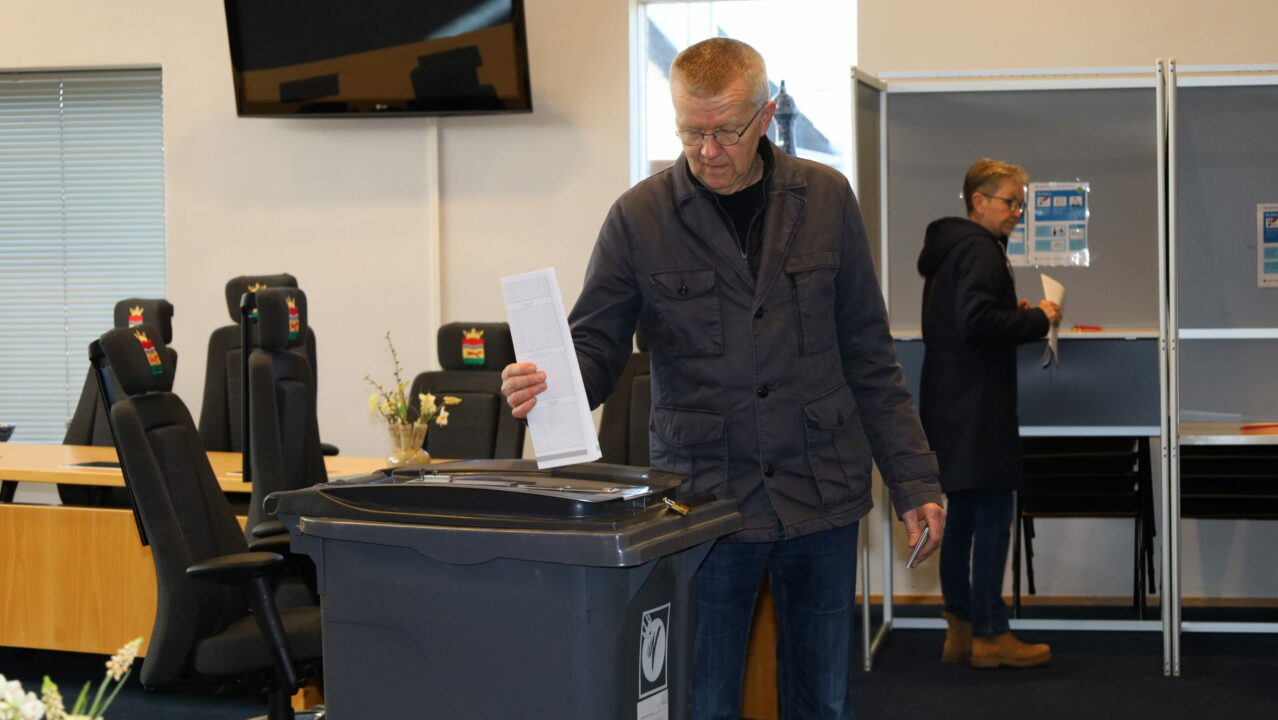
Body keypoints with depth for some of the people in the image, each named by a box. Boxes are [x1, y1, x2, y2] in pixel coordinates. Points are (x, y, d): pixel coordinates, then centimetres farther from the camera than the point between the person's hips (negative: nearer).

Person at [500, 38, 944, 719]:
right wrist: (551, 385, -23)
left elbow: (868, 356, 7)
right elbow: (596, 346, 0)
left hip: (822, 499, 2)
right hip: (704, 501, -2)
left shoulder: (825, 199, 3)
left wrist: (912, 481, 4)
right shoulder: (640, 216, -3)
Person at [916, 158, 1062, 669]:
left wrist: (1014, 314, 13)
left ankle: (960, 629, 19)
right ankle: (990, 635, -1)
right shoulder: (980, 249, -14)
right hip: (977, 408, -10)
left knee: (962, 516, 13)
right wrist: (1037, 320, -13)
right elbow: (976, 321, -24)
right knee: (992, 517, -5)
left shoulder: (948, 247, 18)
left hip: (949, 406, 10)